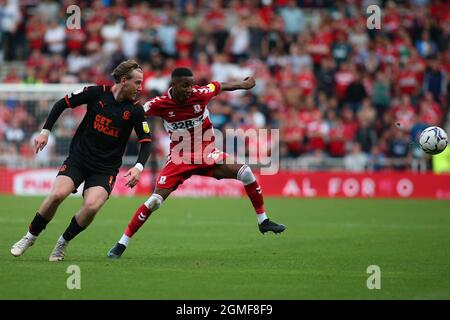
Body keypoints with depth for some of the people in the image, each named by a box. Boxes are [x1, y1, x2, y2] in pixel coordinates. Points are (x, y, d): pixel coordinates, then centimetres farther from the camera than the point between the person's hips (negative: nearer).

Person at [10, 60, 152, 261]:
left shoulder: (135, 109, -5)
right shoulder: (97, 93, -5)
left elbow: (146, 142, -6)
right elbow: (62, 104, 4)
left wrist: (138, 167, -23)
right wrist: (45, 131, -2)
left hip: (105, 168, 0)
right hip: (78, 158, 0)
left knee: (92, 206, -26)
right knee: (57, 194, -24)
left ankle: (63, 242, 2)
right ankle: (30, 237, 0)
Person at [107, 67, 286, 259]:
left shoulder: (200, 94, -14)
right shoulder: (160, 104, -17)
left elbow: (221, 86, 7)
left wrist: (244, 84, 21)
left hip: (207, 155, 2)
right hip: (179, 159, -2)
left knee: (244, 172, -17)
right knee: (156, 199, -16)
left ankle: (263, 221, 1)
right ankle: (122, 244, -4)